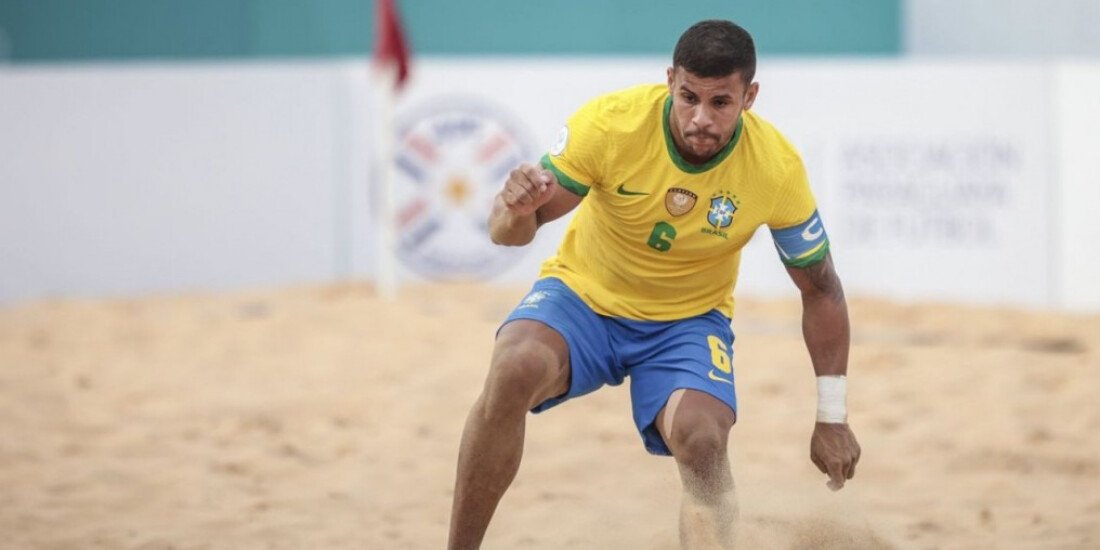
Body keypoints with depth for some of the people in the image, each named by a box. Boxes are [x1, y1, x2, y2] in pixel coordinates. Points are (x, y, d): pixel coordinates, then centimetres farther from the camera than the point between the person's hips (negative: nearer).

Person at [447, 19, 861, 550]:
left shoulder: (777, 168, -19)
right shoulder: (611, 122, -23)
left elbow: (820, 289, -4)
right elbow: (507, 232, -17)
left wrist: (832, 416, -5)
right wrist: (517, 210, -42)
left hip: (689, 321, 1)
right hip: (584, 294, -1)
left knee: (702, 440, -29)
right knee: (513, 370, -32)